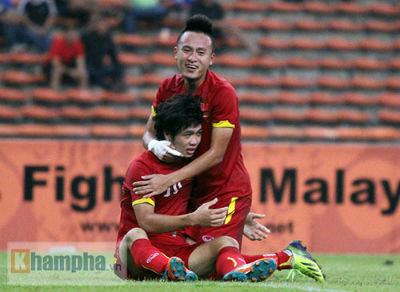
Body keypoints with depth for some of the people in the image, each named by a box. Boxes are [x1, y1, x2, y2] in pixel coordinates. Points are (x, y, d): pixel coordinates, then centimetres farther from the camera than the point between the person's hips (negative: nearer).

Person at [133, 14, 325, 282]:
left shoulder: (223, 93, -17)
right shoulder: (168, 88, 2)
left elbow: (216, 154, -18)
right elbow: (149, 132, 10)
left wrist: (169, 180, -22)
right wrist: (154, 145, -16)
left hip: (227, 191, -7)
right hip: (191, 191, 7)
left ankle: (288, 258, 3)